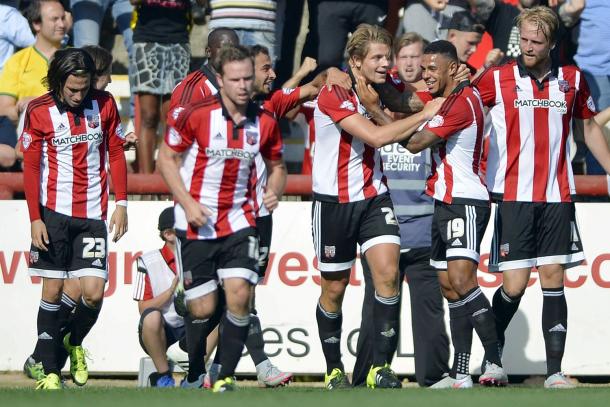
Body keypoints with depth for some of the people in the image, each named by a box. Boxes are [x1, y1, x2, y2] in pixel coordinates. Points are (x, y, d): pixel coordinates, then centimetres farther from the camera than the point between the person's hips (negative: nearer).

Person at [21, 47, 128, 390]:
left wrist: (121, 203, 2)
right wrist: (35, 218, -5)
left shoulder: (104, 104, 2)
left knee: (93, 292, -7)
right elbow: (31, 167, -1)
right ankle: (50, 371, 6)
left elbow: (116, 154, 9)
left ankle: (75, 342, 23)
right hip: (54, 213, -2)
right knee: (53, 291, -1)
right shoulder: (39, 112, -4)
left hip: (93, 213, 2)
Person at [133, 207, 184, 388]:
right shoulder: (149, 261, -5)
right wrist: (172, 290, -20)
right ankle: (163, 376, -20)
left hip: (191, 330, 3)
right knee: (152, 316, -37)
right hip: (158, 332, -3)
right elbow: (143, 308, -9)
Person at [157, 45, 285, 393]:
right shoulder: (194, 115, -11)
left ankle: (226, 377, -5)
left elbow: (276, 165, 17)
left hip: (239, 220, 2)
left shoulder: (265, 122, -1)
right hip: (197, 224, -2)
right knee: (203, 309, -1)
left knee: (240, 295, -16)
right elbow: (167, 158, -2)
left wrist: (272, 192, -3)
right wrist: (188, 203, -11)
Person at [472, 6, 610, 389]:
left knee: (554, 280, 0)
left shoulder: (572, 80, 6)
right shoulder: (498, 79, -2)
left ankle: (555, 371, 2)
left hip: (557, 197, 2)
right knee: (514, 285, -5)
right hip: (513, 196, -2)